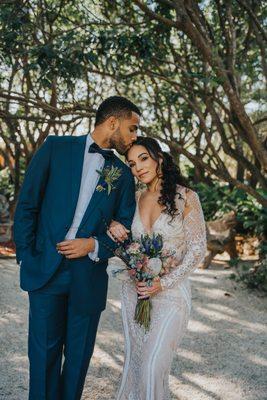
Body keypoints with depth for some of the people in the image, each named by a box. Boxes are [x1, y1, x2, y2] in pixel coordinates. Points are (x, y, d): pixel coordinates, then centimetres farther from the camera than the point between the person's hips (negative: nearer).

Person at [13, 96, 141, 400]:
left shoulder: (123, 174, 9)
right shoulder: (56, 147, 2)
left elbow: (125, 228, 9)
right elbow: (27, 205, 1)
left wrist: (95, 246, -9)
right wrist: (26, 257, -4)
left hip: (90, 271, 2)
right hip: (45, 268, -2)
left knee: (79, 354, 11)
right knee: (44, 350, 5)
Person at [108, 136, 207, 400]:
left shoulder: (185, 197, -9)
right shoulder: (136, 198, 5)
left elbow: (198, 249, -8)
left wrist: (163, 283, -15)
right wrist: (114, 227, -6)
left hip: (170, 291, -4)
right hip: (134, 289, 5)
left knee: (154, 364, -6)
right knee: (134, 358, 12)